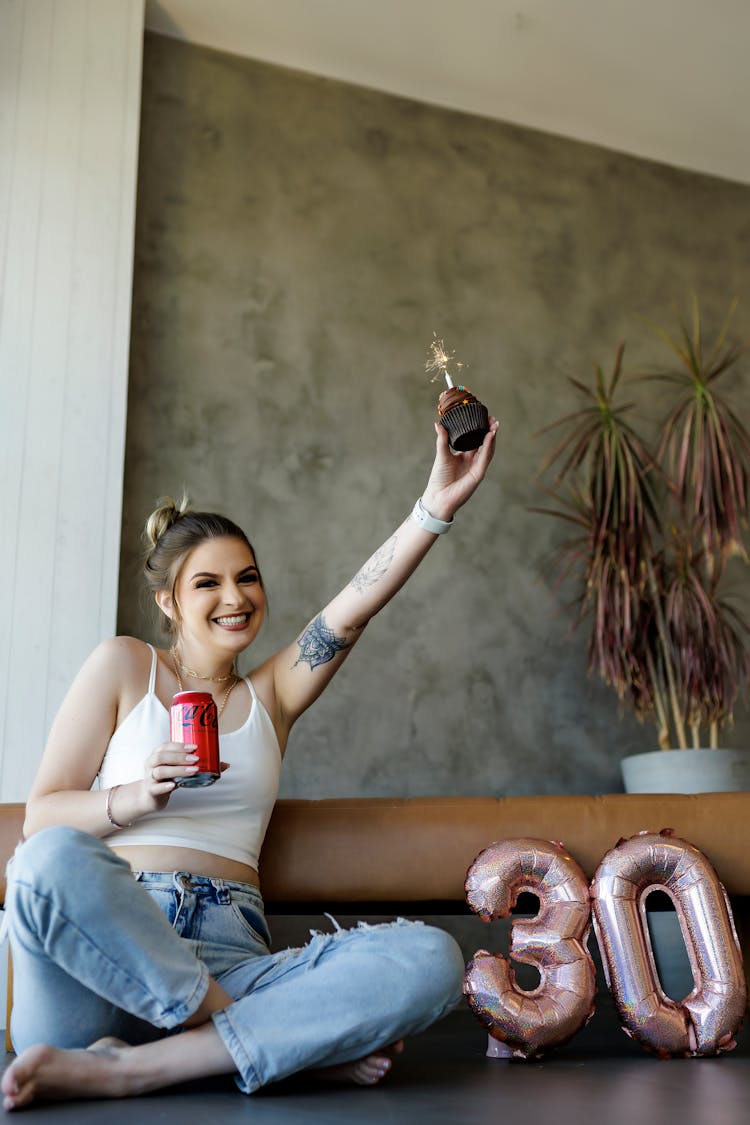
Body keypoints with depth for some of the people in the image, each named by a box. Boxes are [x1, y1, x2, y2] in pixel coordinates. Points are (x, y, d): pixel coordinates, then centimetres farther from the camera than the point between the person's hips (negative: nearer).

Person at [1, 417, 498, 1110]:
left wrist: (437, 506, -10)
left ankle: (124, 1068, -26)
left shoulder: (272, 695, 20)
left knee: (431, 960, -22)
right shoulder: (124, 666, 12)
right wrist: (135, 799, -14)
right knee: (57, 859, -37)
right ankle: (295, 1042, -23)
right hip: (99, 948, -2)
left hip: (228, 962, 3)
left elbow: (352, 610, 4)